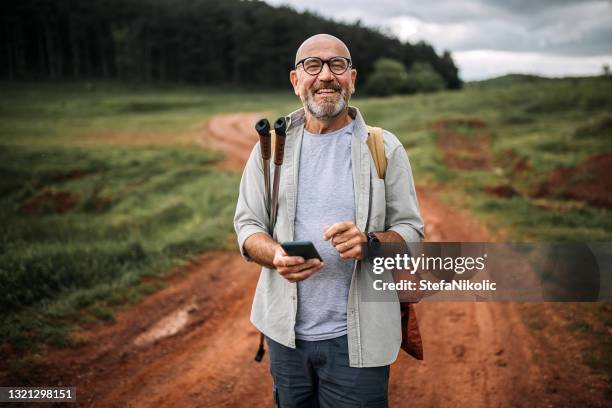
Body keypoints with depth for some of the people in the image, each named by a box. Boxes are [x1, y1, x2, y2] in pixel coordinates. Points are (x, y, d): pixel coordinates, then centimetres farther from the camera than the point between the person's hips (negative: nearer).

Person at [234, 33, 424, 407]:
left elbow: (411, 231, 0)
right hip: (286, 332, 2)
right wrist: (275, 255, -19)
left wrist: (369, 243, -23)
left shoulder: (385, 148, -1)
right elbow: (247, 225, 4)